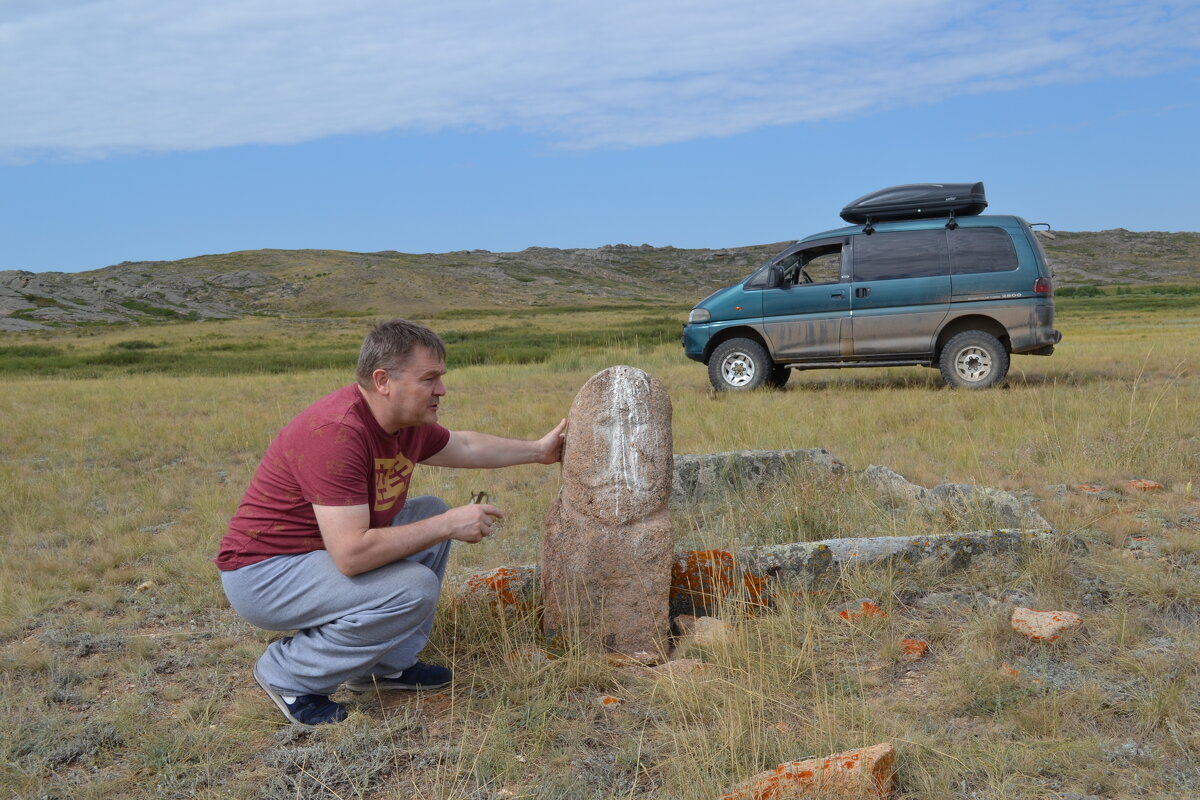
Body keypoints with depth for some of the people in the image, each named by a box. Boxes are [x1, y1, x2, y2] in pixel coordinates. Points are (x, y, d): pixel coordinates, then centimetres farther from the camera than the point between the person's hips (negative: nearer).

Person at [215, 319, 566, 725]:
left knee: (432, 513, 11)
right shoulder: (338, 433, -30)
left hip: (327, 549, 10)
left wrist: (537, 450, 27)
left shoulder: (407, 419, -1)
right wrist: (448, 526, -27)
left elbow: (464, 446, 22)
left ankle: (387, 665, 14)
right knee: (414, 588, -25)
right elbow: (351, 555, -34)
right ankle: (287, 674, -6)